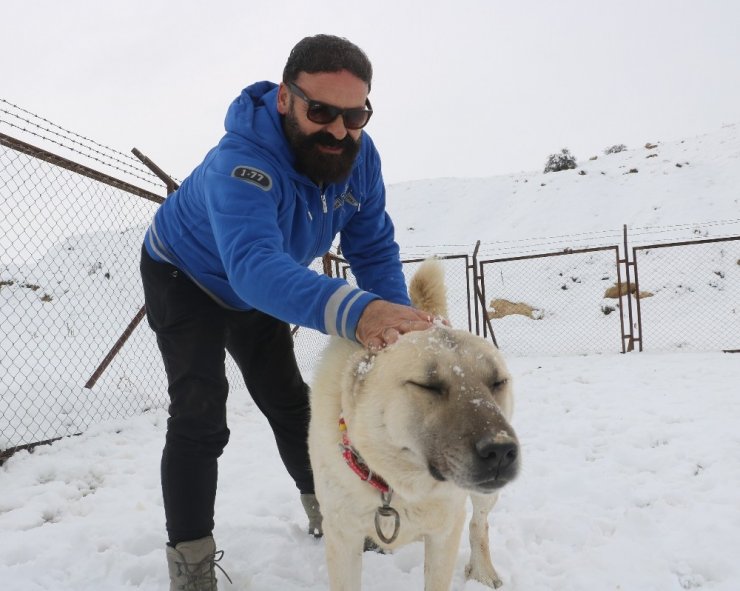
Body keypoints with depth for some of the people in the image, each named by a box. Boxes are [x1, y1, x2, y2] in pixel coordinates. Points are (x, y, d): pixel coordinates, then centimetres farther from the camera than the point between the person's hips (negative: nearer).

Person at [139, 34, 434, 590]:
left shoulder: (360, 155, -22)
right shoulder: (242, 160, -42)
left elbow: (374, 247, -19)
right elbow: (255, 264, -58)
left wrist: (399, 324, -36)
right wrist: (353, 311, -75)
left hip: (258, 293, 5)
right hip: (185, 278, -5)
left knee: (289, 403, 11)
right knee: (200, 414, -16)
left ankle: (326, 512, 29)